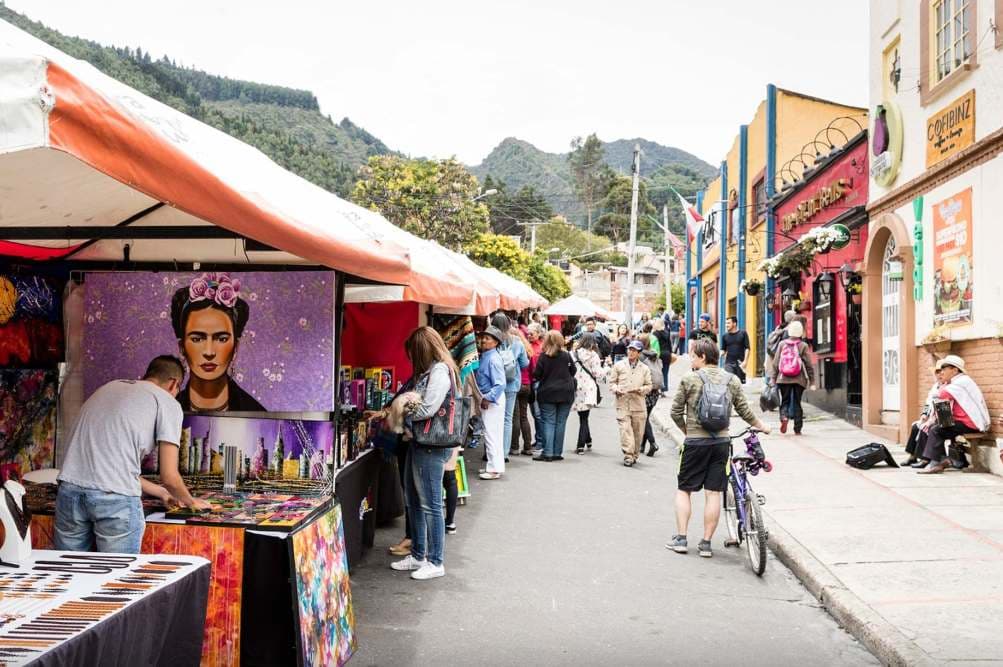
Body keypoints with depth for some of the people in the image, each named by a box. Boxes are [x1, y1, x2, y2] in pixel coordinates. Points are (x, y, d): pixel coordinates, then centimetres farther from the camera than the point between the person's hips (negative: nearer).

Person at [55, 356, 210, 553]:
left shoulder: (108, 387, 26)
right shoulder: (167, 403, 6)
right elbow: (169, 477, 1)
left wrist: (161, 493, 39)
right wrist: (191, 502, 22)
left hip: (70, 490, 6)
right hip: (116, 498, -6)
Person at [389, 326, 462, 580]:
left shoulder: (440, 372, -16)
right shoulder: (428, 371, 13)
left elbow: (427, 410, -21)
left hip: (432, 447, -10)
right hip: (419, 442, 10)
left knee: (430, 505, -1)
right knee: (413, 502, 16)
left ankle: (435, 562, 9)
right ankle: (418, 555, 28)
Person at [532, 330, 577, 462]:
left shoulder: (543, 356, -9)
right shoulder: (566, 356, -6)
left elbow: (536, 375, -6)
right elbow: (573, 371, 5)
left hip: (547, 393, -1)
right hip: (566, 393, 1)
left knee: (548, 423, 3)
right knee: (560, 423, 7)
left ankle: (547, 453, -4)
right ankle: (557, 453, 8)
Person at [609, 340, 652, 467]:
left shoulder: (644, 368, 8)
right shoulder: (619, 365, 8)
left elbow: (648, 386, 10)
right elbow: (612, 382, 11)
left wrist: (640, 389, -10)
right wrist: (616, 390, -10)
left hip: (638, 405, 1)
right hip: (623, 403, -1)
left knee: (638, 432, 6)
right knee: (625, 429, -13)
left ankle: (634, 455, 22)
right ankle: (628, 456, -14)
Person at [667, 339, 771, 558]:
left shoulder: (689, 379, -5)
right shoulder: (732, 380, 5)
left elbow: (676, 412, -2)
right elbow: (744, 412, 10)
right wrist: (761, 426, 28)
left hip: (695, 442, -3)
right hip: (721, 442, 3)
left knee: (683, 490, 10)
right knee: (713, 494, 5)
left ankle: (681, 538, 7)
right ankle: (706, 543, 9)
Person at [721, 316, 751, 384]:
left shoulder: (743, 334, 1)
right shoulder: (725, 336, 7)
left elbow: (747, 348, -1)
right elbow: (723, 349, 11)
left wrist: (745, 361, -10)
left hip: (740, 363, -1)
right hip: (729, 363, 1)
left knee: (741, 382, 6)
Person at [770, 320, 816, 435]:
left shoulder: (782, 344, 2)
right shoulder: (803, 346, -3)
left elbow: (776, 363, 2)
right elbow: (809, 365, -2)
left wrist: (773, 378, 8)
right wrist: (812, 382, 4)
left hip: (783, 379, 1)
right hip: (799, 380, -1)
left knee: (785, 401, 11)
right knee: (797, 403, 8)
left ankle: (784, 417, -19)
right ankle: (797, 429, 8)